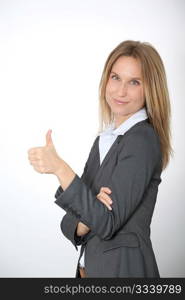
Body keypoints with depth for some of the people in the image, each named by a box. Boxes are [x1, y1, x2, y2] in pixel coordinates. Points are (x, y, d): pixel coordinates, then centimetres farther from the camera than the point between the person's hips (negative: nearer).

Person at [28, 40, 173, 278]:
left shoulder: (142, 141, -18)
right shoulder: (104, 139, 5)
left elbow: (107, 224, -23)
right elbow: (71, 223, 2)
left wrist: (59, 168, -29)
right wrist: (90, 216, -19)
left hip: (123, 269, -6)